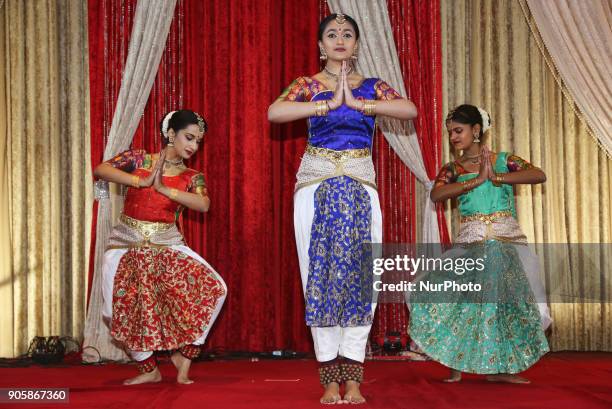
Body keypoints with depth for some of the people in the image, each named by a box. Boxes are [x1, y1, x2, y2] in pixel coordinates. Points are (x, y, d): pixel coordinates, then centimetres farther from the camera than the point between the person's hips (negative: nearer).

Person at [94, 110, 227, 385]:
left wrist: (164, 188, -24)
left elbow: (204, 204, -19)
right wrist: (142, 181, -22)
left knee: (214, 288, -17)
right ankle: (149, 369, 11)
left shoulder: (192, 177, 2)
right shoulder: (138, 159, 0)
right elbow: (100, 170, -14)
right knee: (124, 307, -12)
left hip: (167, 247, 1)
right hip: (127, 247, -1)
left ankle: (184, 354, -4)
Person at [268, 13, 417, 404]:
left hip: (361, 188, 1)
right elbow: (274, 112, -16)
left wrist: (357, 102, -15)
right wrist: (329, 103, -16)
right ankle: (331, 379, 1)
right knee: (320, 275, -3)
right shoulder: (308, 85, 5)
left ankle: (352, 378, 0)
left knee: (360, 276, -4)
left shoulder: (372, 86, 9)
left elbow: (410, 110, -11)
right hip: (316, 186, -1)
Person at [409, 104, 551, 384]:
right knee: (457, 300, -14)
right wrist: (477, 179, -18)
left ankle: (500, 368, 8)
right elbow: (436, 195, -13)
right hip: (470, 246, 0)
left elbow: (539, 175, -9)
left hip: (508, 241, 0)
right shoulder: (453, 170, 7)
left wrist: (497, 177, -17)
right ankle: (456, 366, -1)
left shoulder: (503, 160, 6)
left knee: (508, 299, -5)